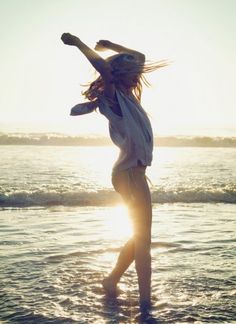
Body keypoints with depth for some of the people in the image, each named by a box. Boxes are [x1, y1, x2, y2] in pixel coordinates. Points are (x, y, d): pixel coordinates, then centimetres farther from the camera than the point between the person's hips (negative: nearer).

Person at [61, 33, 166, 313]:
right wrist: (78, 43, -18)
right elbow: (103, 67, -25)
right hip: (130, 174, -10)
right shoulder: (113, 96, -11)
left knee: (140, 237, 17)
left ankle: (112, 281, 27)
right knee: (142, 238, -6)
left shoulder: (126, 95, 14)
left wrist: (110, 46, 24)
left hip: (133, 173, 10)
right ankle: (146, 300, -1)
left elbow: (140, 58, 23)